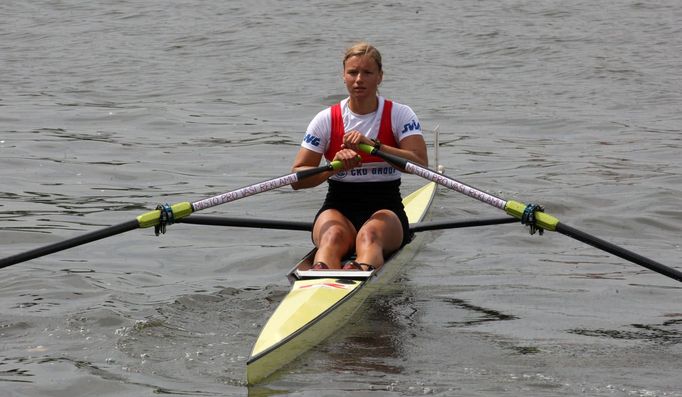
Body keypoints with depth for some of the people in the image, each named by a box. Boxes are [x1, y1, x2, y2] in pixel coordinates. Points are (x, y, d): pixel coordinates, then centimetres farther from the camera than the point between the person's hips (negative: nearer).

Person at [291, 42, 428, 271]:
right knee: (333, 235, -35)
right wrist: (334, 166, -18)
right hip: (338, 208, 1)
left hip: (385, 208, -1)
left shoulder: (399, 115, 5)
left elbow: (420, 163, -13)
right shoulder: (327, 120, 7)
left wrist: (373, 145, -23)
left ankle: (362, 271, -70)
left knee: (370, 235, -37)